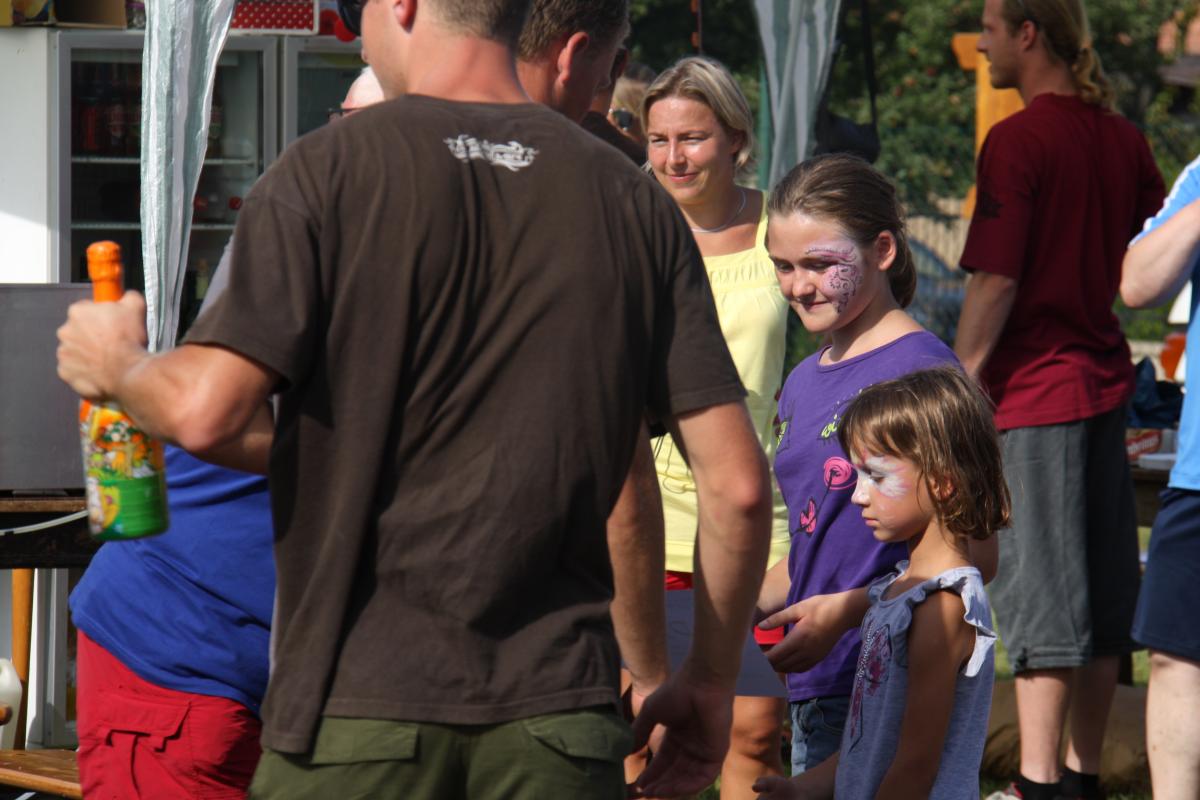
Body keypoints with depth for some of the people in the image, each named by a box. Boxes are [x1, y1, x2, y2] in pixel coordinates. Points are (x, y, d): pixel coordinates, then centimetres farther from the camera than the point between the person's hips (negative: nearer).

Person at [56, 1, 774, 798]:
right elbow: (739, 482, 4)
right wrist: (711, 678, 16)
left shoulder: (332, 169, -3)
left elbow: (207, 412, -12)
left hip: (362, 703, -3)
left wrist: (113, 362, 10)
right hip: (555, 706, 3)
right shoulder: (635, 201, 7)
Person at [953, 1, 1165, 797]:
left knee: (1040, 594, -5)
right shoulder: (1121, 136, 7)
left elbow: (996, 283, -17)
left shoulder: (1018, 140, -14)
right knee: (1103, 591, 10)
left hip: (1035, 389, -7)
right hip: (1106, 381, 7)